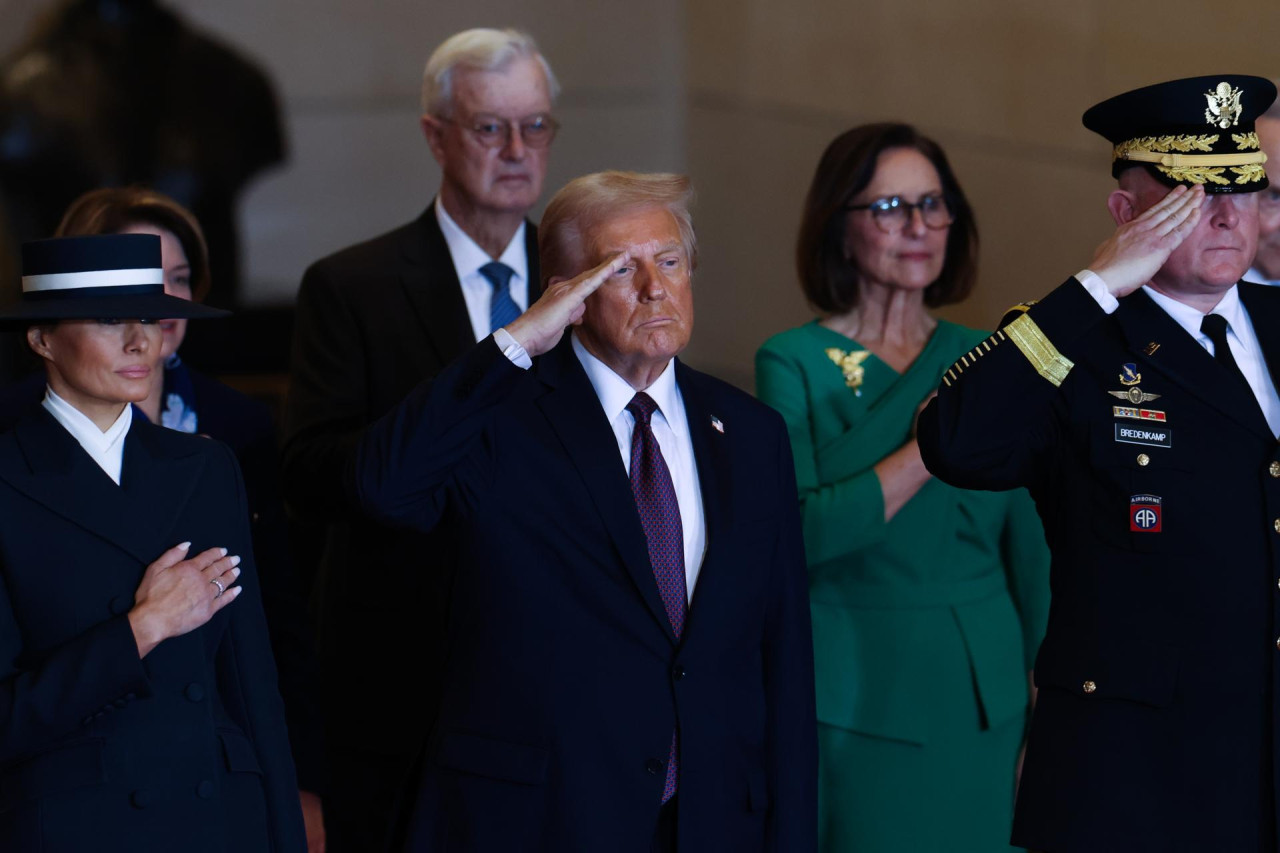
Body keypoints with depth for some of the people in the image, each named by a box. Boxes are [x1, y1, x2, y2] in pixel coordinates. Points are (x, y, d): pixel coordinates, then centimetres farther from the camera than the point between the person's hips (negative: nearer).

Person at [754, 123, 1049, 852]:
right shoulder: (795, 364, -4)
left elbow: (1028, 544, 11)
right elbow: (802, 533, -18)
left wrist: (1040, 691, 5)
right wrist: (929, 451, -21)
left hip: (986, 694, 4)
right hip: (858, 694, -4)